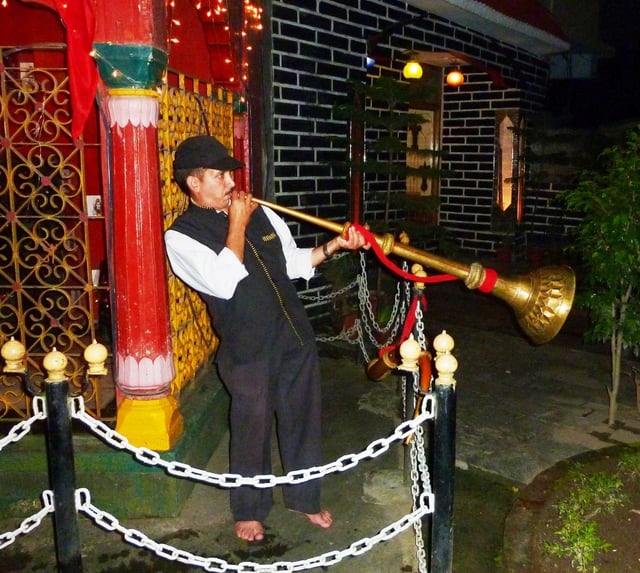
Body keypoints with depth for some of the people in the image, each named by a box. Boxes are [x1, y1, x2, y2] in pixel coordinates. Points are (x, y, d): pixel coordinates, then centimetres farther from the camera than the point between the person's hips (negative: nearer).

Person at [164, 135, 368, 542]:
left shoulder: (261, 213, 8)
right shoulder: (181, 236, -9)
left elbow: (294, 263, 16)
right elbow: (224, 283, -24)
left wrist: (334, 246, 1)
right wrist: (237, 224, -16)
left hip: (296, 336, 5)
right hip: (248, 351, -5)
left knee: (303, 420, 17)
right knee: (252, 430, 11)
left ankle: (305, 497, 40)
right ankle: (250, 509, 36)